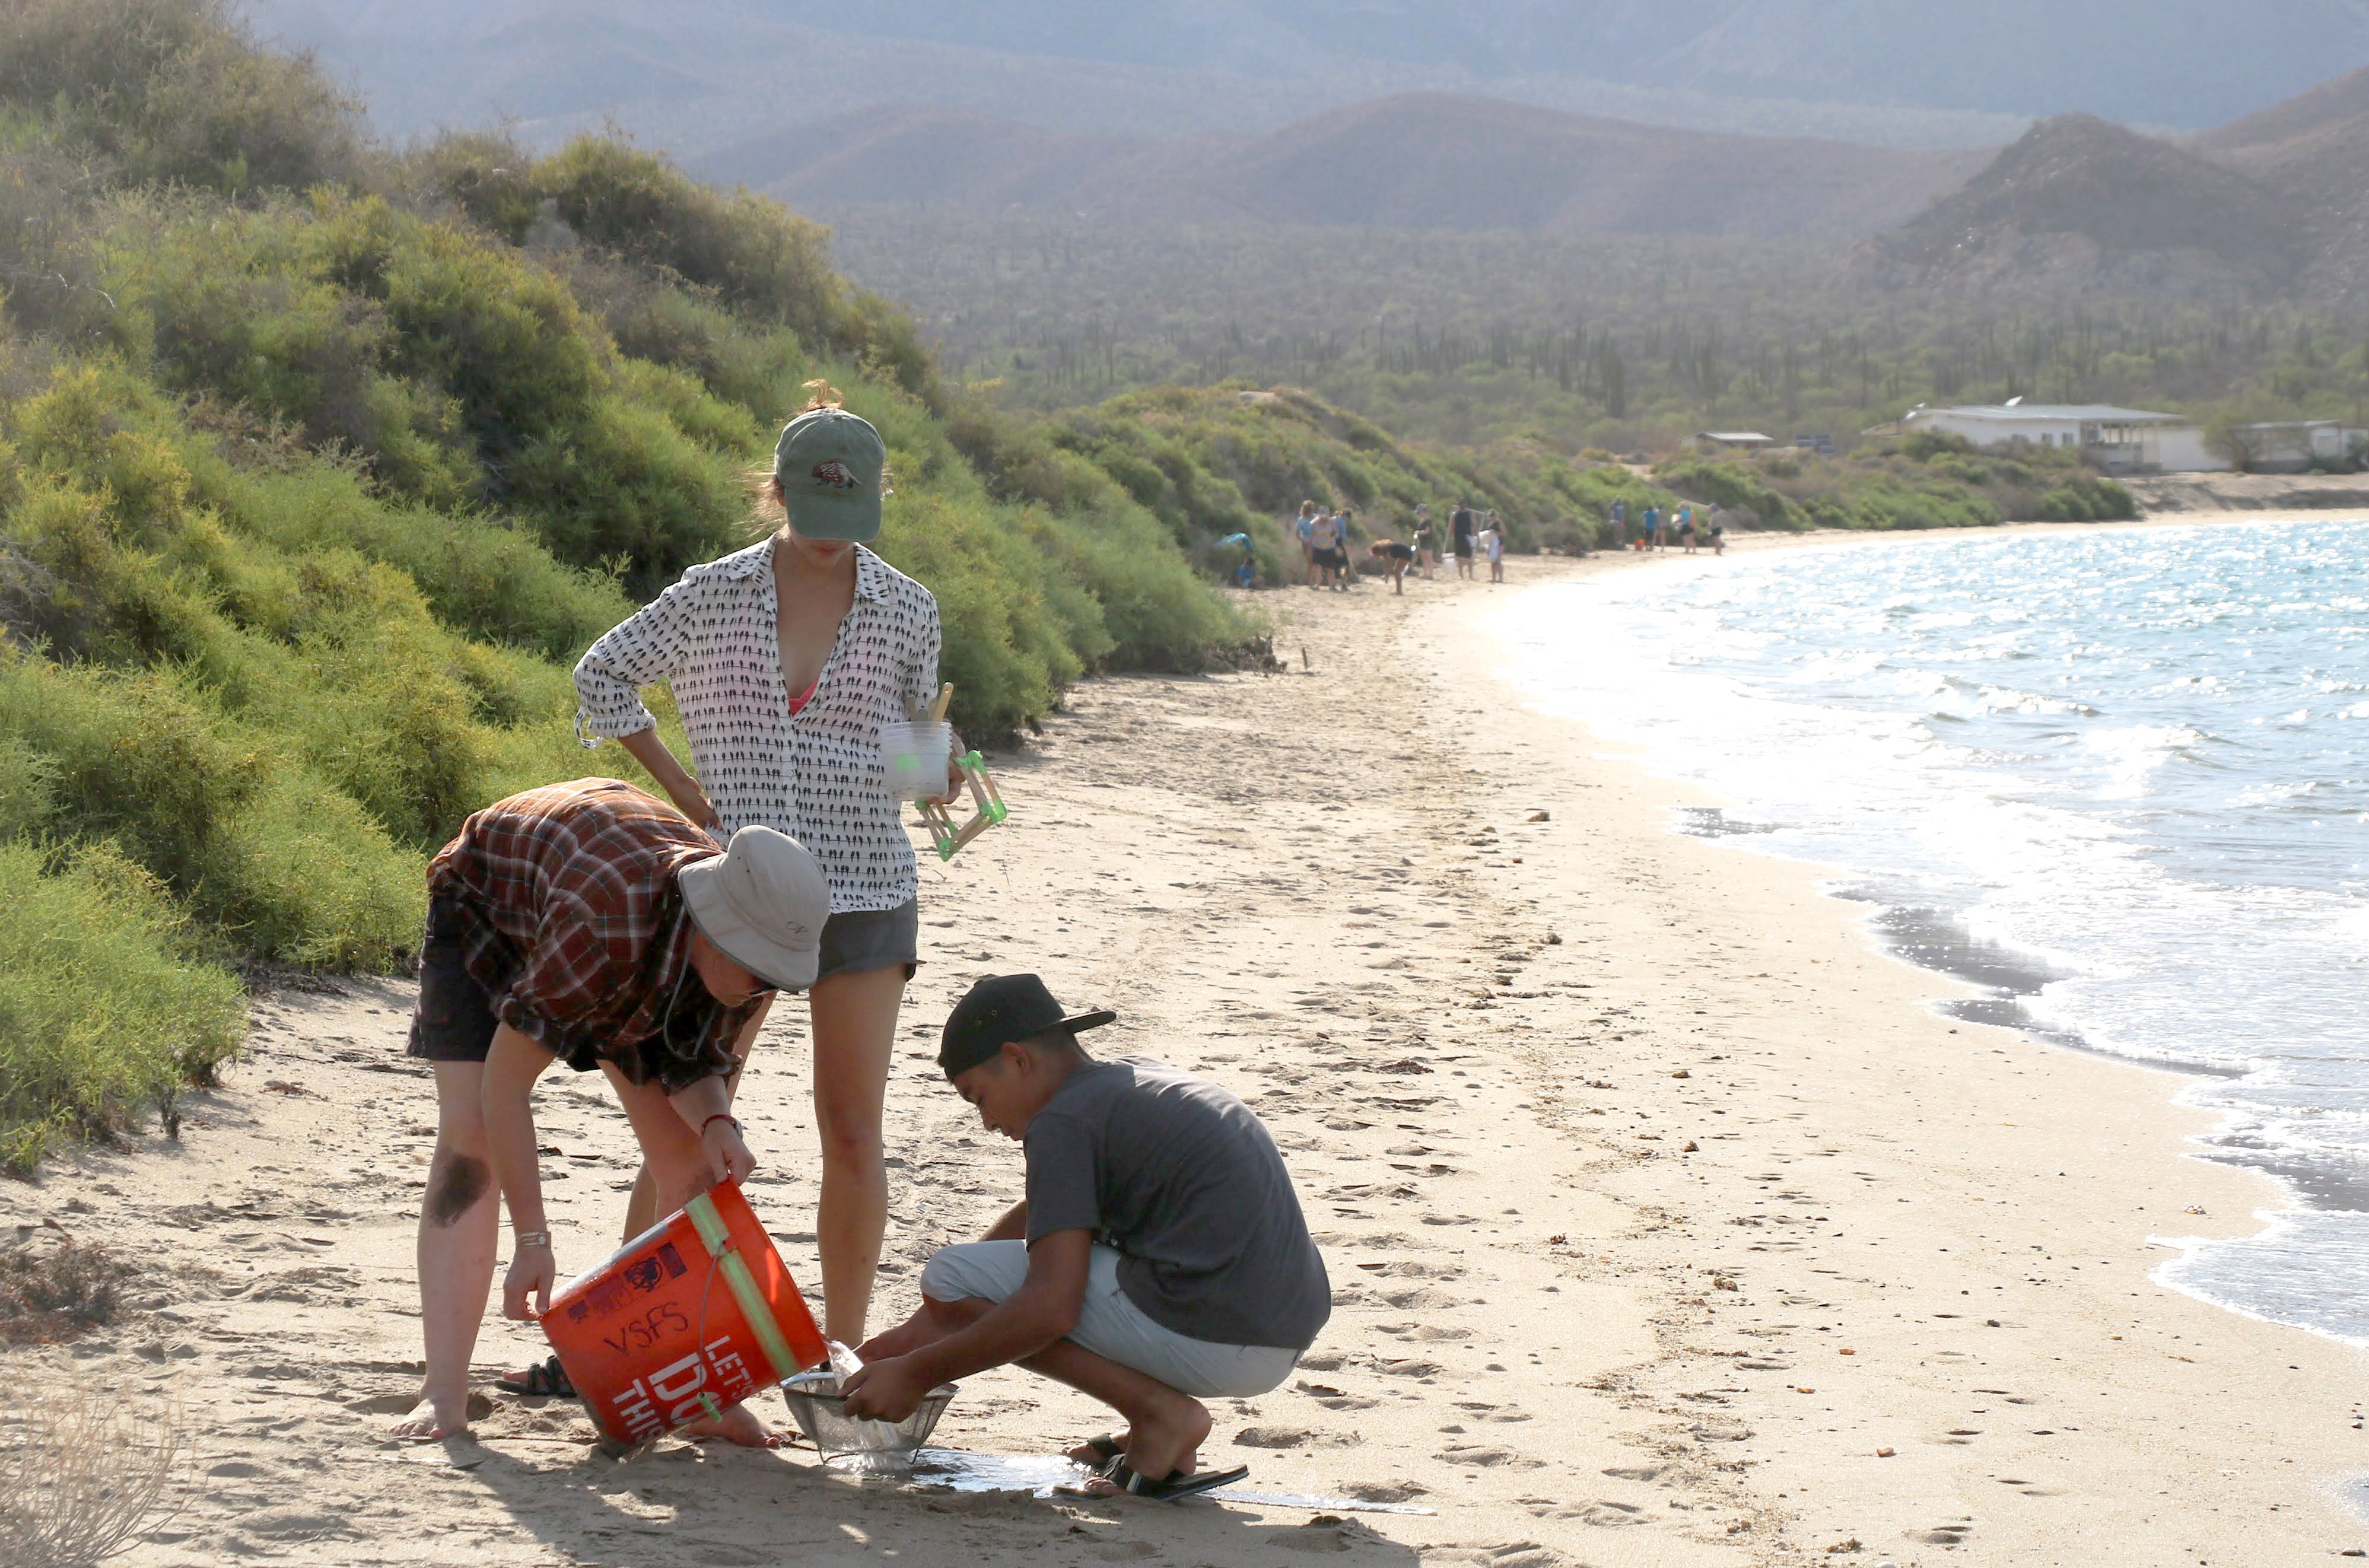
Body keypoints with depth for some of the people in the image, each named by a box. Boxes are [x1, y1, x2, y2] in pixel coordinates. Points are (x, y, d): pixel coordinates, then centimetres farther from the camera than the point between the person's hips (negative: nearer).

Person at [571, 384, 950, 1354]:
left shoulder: (907, 610, 2)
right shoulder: (712, 596, -2)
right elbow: (602, 675, 9)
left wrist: (937, 767, -5)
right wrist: (680, 790, 3)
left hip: (864, 888, 1)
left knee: (853, 1135, 2)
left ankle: (842, 1355, 11)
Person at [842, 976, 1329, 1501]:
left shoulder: (1063, 1122, -7)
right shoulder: (1140, 1079, 21)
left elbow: (1051, 1309, -16)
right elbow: (1043, 1216, 32)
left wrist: (917, 1374, -7)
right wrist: (926, 1326, 33)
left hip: (1205, 1337, -9)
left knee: (948, 1275, -2)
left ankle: (1161, 1413, -7)